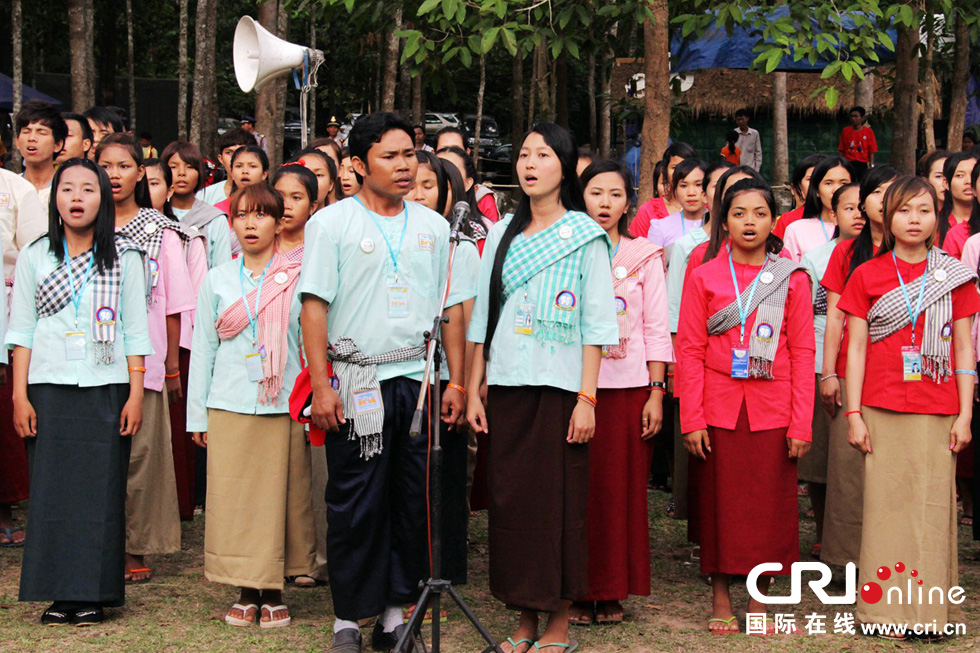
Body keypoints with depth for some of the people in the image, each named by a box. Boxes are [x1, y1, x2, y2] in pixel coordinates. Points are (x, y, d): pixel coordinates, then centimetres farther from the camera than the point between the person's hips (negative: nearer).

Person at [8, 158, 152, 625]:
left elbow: (135, 331, 4)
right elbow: (21, 330, 7)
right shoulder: (35, 256, 7)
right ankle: (60, 592, 8)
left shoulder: (123, 257, 5)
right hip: (49, 388, 1)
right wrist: (19, 395, 0)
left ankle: (94, 593, 7)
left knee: (101, 489, -1)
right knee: (52, 488, 0)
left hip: (106, 388, -1)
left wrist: (135, 394, -3)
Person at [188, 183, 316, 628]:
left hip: (283, 407, -2)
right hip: (229, 407, 2)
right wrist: (197, 414, 7)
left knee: (279, 496, 1)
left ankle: (273, 594, 12)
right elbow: (203, 348, 11)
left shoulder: (297, 279, 5)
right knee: (233, 498, 2)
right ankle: (246, 593, 13)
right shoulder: (217, 280, 10)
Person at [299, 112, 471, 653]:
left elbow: (452, 308, 14)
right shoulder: (331, 223, -1)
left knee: (413, 501, 7)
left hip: (419, 381, 4)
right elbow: (315, 306, -5)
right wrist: (321, 385, -12)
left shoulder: (433, 227, 11)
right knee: (355, 506, -1)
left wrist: (455, 381, 8)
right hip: (357, 384, -4)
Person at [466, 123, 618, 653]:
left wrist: (587, 397, -11)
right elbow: (482, 315, 13)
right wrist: (473, 389, 8)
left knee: (558, 502, -2)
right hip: (507, 387, 4)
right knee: (509, 499, 4)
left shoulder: (585, 236, 1)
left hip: (560, 387, -4)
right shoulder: (502, 234, 12)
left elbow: (596, 323, -4)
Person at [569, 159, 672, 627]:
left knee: (621, 488, 2)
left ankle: (612, 592, 12)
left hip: (628, 388, 0)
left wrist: (656, 393, -2)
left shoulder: (645, 257, 8)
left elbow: (656, 330, 6)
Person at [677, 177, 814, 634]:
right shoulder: (704, 277, 4)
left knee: (768, 504, 3)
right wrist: (691, 419, -7)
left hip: (772, 412, 0)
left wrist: (801, 422, -4)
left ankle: (759, 599, 15)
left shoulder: (792, 279, 5)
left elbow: (803, 353, 3)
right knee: (719, 502, 4)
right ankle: (720, 599, 15)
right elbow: (690, 351, 1)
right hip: (718, 410, 0)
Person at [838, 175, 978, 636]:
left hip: (938, 416, 1)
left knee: (934, 507, 1)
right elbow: (856, 348, 4)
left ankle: (933, 608, 9)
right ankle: (887, 608, 7)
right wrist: (854, 414, -2)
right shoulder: (867, 276, 6)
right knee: (886, 506, 0)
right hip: (882, 413, 0)